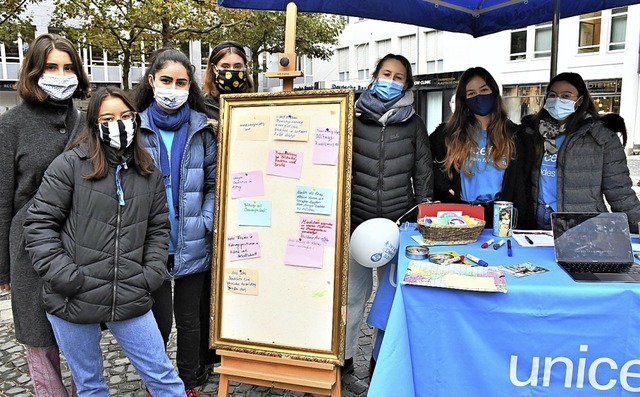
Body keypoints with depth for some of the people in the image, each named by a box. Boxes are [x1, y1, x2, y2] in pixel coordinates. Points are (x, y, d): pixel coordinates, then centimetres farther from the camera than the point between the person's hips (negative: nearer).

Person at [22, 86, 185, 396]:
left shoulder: (149, 174, 6)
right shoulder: (69, 165, -6)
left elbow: (158, 228, 11)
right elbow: (39, 223, -6)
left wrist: (151, 275, -1)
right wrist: (65, 276, -13)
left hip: (130, 300, 2)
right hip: (72, 301, -2)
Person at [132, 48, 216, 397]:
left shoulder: (201, 129, 1)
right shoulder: (137, 128, -1)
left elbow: (214, 182, 3)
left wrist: (208, 223, -9)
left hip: (192, 245, 1)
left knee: (189, 318, 13)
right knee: (160, 320, 6)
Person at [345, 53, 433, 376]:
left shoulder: (414, 124, 7)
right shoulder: (354, 118, 5)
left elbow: (423, 174, 8)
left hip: (400, 223, 0)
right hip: (357, 221, 0)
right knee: (352, 291, 4)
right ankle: (344, 355, 20)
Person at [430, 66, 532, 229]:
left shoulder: (512, 135, 6)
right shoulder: (451, 134, 3)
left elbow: (519, 186, 7)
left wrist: (522, 225, 0)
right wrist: (444, 188, 0)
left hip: (499, 216, 1)